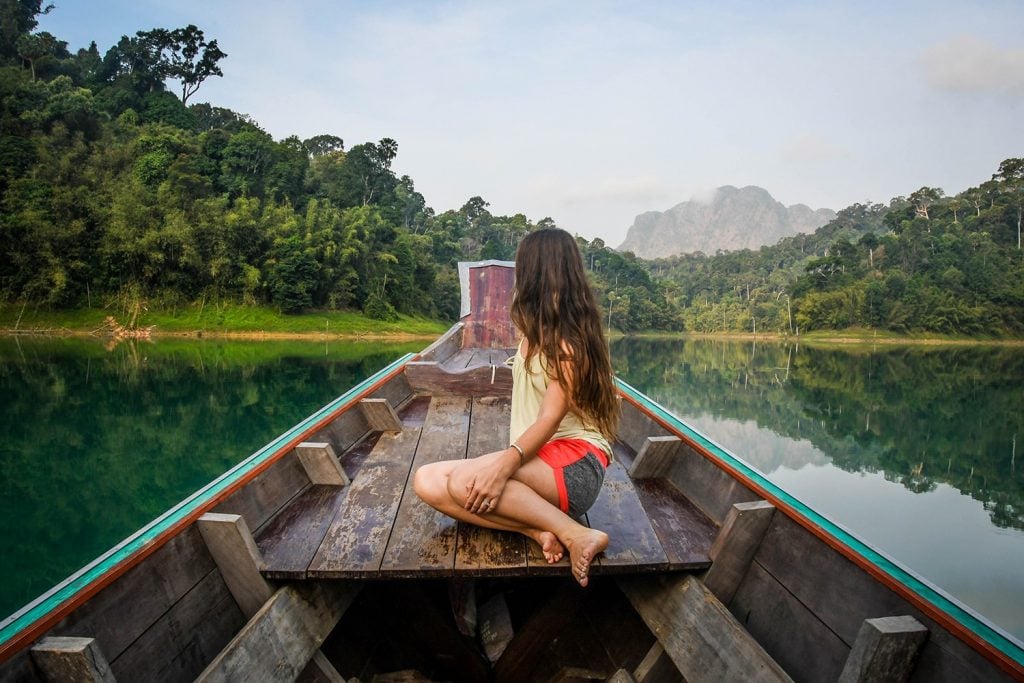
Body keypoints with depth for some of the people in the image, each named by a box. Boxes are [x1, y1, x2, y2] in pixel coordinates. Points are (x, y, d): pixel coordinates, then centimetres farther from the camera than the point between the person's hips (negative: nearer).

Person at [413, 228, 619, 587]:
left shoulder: (569, 340, -10)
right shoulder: (535, 330, 15)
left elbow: (551, 418, -22)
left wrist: (506, 463, -34)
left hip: (575, 463, -8)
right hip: (533, 458, 9)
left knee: (464, 480, -34)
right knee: (427, 481, -13)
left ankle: (576, 534, -24)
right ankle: (539, 530, -23)